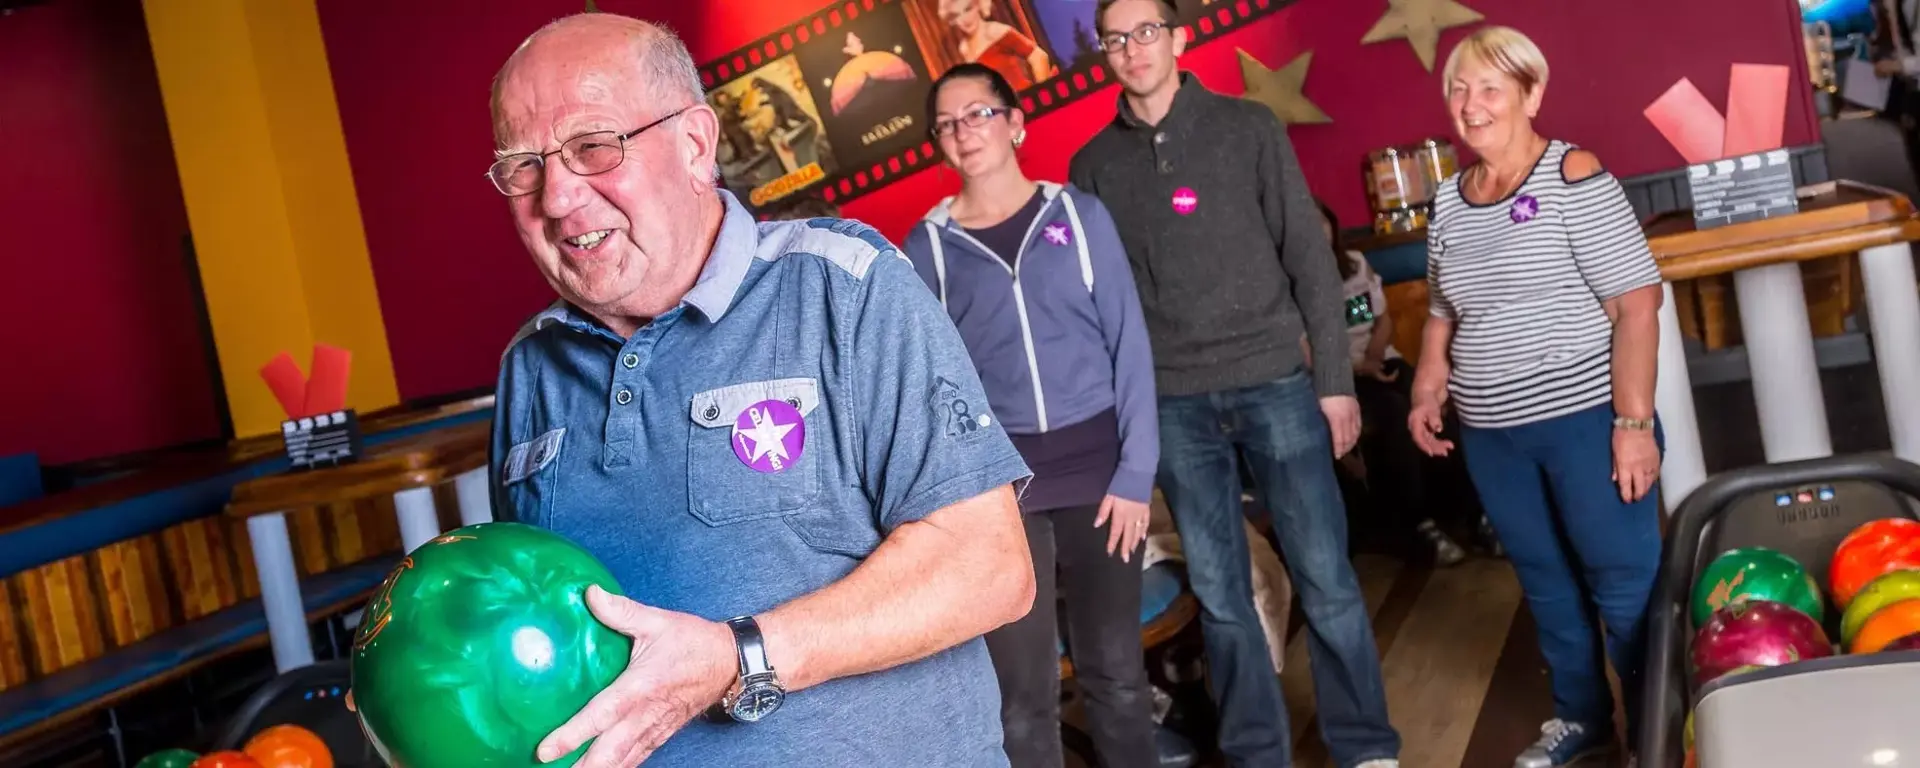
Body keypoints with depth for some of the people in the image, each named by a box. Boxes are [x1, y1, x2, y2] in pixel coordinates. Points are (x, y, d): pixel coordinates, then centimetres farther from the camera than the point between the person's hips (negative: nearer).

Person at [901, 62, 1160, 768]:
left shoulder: (1080, 215, 4)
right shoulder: (926, 247, 4)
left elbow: (1129, 346, 1)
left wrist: (1135, 473, -6)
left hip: (1097, 466, 0)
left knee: (1114, 668, 9)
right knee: (1023, 686, 4)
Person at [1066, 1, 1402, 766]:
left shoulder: (1248, 127, 2)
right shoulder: (1093, 164, 7)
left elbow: (1307, 255, 1)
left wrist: (1335, 379, -3)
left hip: (1275, 383, -1)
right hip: (1171, 404, 2)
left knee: (1325, 579, 1)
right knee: (1219, 593, 7)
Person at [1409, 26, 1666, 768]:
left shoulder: (1573, 176, -10)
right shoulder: (1448, 198, 7)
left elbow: (1636, 301, -14)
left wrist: (1634, 421, -19)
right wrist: (1428, 388, 4)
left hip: (1584, 418, -6)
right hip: (1491, 433, 6)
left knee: (1624, 581, 2)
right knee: (1545, 582, 17)